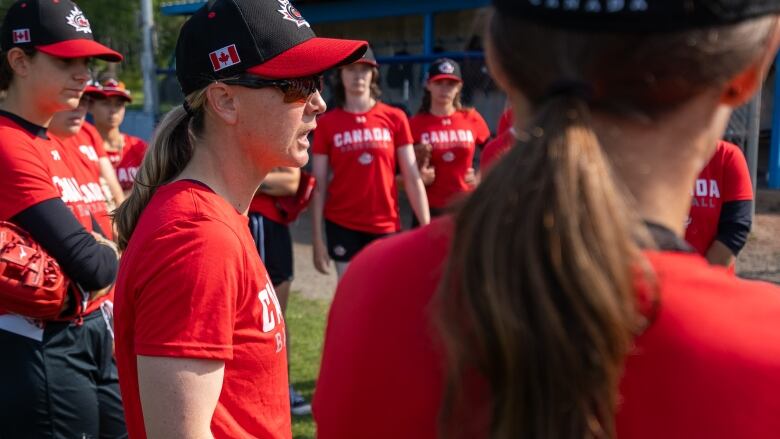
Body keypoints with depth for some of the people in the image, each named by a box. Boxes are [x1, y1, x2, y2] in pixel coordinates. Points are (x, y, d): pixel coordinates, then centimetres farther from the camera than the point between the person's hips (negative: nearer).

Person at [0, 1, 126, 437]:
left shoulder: (68, 151, 12)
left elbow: (105, 261, 10)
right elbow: (91, 265, -22)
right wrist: (112, 255, -3)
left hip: (95, 345, 8)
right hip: (41, 356, -8)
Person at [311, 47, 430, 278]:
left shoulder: (395, 118, 1)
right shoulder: (327, 123, -1)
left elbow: (412, 178, 1)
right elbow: (319, 184, 0)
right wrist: (317, 238, -3)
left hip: (386, 225, 1)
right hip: (342, 225, -1)